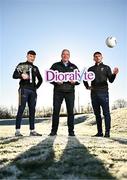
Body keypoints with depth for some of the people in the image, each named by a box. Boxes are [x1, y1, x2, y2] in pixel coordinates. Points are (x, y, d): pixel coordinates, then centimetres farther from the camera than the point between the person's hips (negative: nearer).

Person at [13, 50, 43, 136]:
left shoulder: (35, 68, 21)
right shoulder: (21, 65, 9)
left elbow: (40, 79, 29)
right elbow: (14, 75, -1)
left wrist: (36, 87, 14)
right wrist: (21, 75, -21)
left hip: (33, 91, 5)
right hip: (24, 89, -5)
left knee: (32, 110, 2)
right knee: (21, 109, -10)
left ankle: (32, 130, 4)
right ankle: (17, 130, -11)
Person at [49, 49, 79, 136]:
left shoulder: (74, 67, 17)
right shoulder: (55, 66, 13)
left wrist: (74, 82, -7)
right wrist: (55, 81, -12)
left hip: (70, 91, 1)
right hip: (58, 91, -1)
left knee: (70, 111, -1)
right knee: (56, 110, -4)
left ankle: (71, 131, 5)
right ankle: (54, 131, 3)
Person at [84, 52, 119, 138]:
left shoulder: (106, 68, 9)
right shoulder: (91, 69, 17)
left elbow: (111, 80, 0)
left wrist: (114, 74, -19)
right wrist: (87, 86, 12)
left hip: (103, 92, -3)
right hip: (94, 93, 3)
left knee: (106, 113, -7)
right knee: (97, 113, 6)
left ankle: (107, 132, -5)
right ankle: (99, 132, 12)